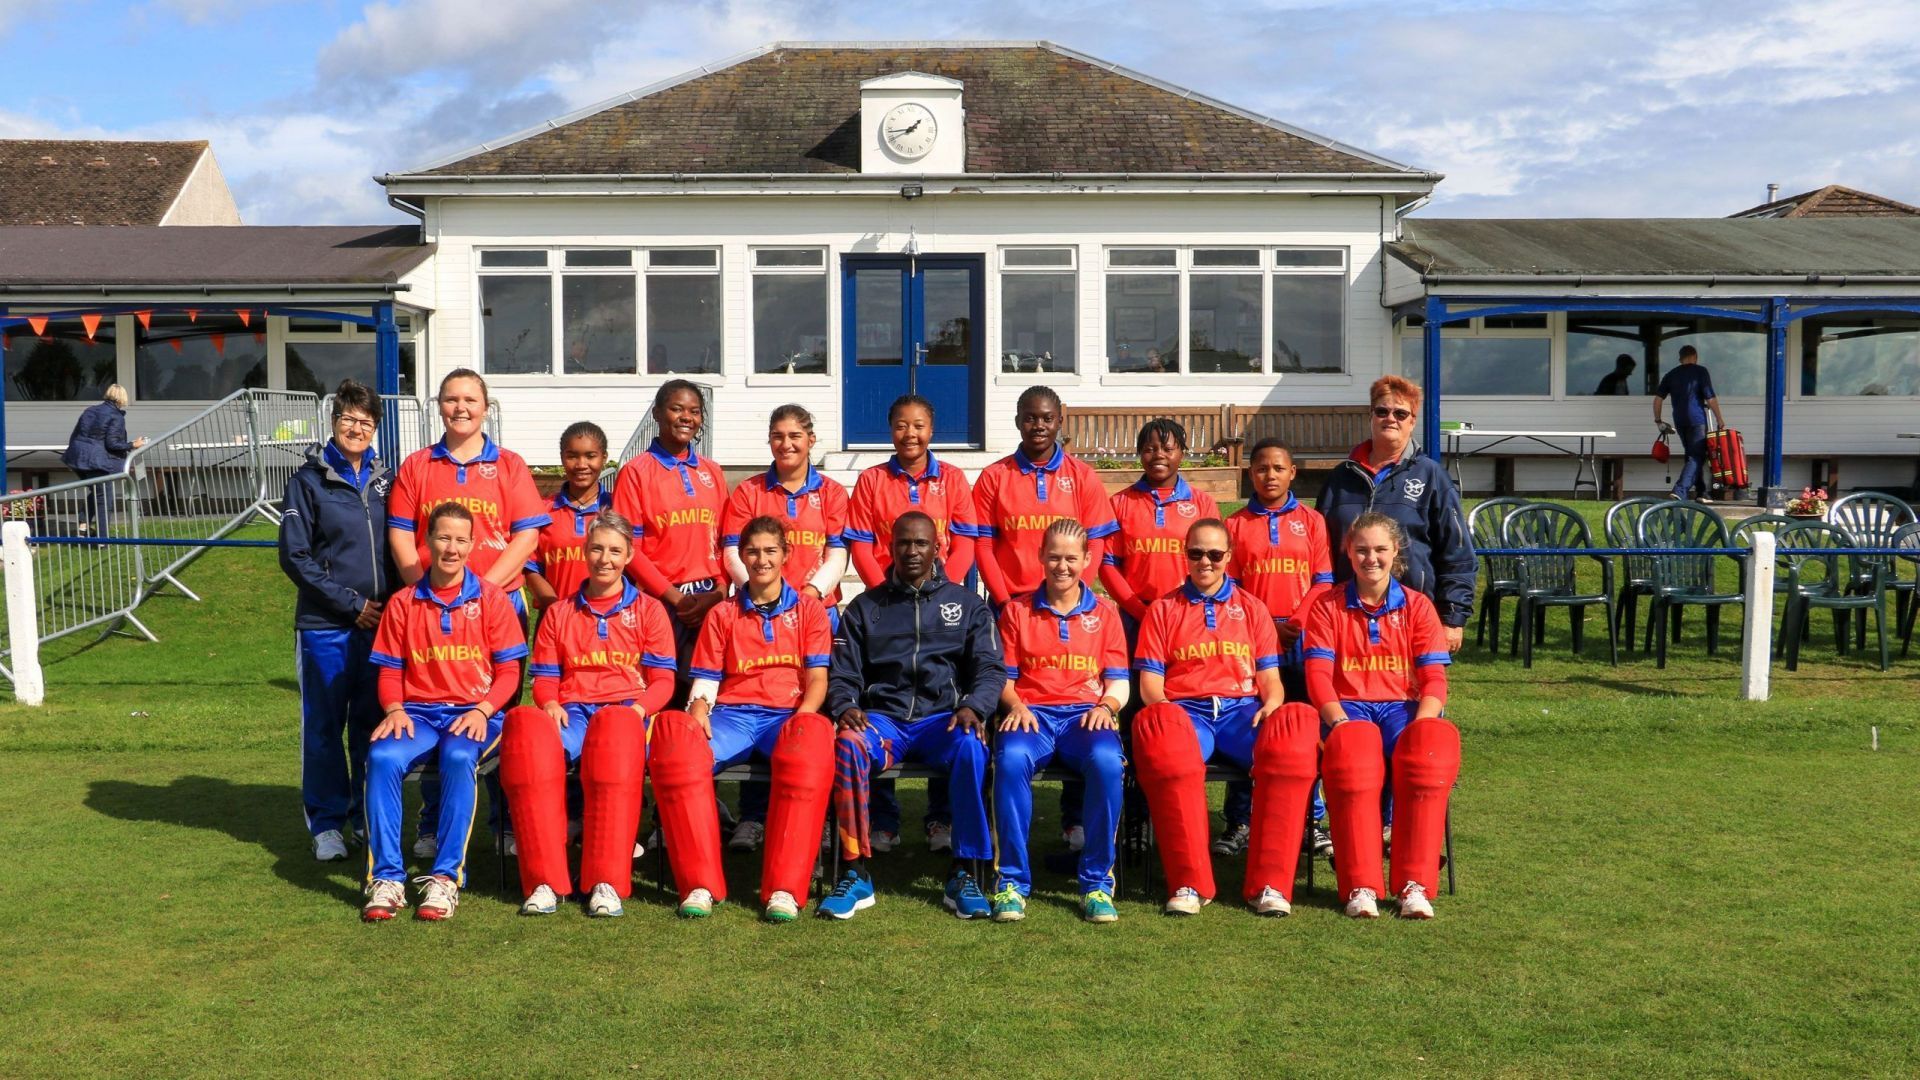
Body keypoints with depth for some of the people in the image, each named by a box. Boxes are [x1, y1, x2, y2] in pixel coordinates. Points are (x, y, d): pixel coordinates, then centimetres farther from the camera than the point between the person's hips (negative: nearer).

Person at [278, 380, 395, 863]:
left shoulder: (384, 480, 11)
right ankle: (327, 823, 14)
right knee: (324, 725, 3)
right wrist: (351, 603, -9)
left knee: (372, 722, 9)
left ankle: (369, 817, 21)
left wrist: (391, 602, 1)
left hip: (379, 623, 3)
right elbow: (295, 556, -5)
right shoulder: (308, 480, -1)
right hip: (325, 625, -3)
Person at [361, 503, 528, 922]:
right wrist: (394, 709, -8)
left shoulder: (491, 600, 4)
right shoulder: (403, 603, 10)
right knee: (383, 758, -29)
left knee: (458, 758, -35)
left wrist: (482, 710, -13)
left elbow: (508, 671, 3)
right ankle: (386, 878, -22)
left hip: (474, 713, -2)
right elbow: (390, 670, 12)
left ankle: (446, 877, -28)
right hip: (418, 713, 2)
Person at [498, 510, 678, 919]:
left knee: (617, 730, -41)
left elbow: (662, 680, 9)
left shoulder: (648, 610, 16)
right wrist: (549, 703, -4)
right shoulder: (558, 612, 23)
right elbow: (545, 678, 19)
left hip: (624, 712, -2)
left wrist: (638, 708, -12)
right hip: (570, 712, 2)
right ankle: (544, 880, -34)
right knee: (525, 726, -35)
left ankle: (607, 882, -40)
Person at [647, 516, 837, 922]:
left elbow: (817, 678, 6)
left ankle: (784, 888, -38)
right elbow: (706, 681, 14)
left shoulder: (809, 609, 16)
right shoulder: (722, 615, 21)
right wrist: (698, 710, -9)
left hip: (788, 715, -2)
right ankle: (700, 883, -31)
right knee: (672, 733, -32)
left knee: (813, 737, -39)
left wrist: (802, 716, -14)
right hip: (732, 716, 2)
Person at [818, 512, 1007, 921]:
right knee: (848, 743, -34)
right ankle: (855, 875, -29)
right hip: (882, 717, 1)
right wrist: (846, 707, -11)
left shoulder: (967, 605, 15)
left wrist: (972, 707, -15)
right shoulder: (865, 607, 17)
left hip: (942, 718, 0)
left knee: (972, 746, -36)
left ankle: (962, 875, -26)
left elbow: (991, 668, 5)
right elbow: (843, 674, 12)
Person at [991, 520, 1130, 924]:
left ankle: (1097, 881, -21)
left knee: (1107, 761, -36)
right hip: (1032, 713, 0)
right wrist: (1016, 706, -9)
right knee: (1012, 758, -37)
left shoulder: (1105, 613, 17)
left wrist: (1106, 706, -9)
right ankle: (1012, 880, -25)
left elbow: (1118, 681, 13)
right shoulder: (1017, 611, 16)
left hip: (1085, 714, 0)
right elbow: (1005, 677, 13)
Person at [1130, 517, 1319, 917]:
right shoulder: (1163, 610, 17)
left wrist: (1271, 703, -9)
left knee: (1297, 724, -33)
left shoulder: (1252, 608, 20)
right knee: (1155, 725, -39)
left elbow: (1269, 677, 14)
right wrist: (1164, 709, -13)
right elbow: (1150, 683, 9)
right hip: (1184, 711, -1)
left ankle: (1270, 883, -30)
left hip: (1242, 710, 1)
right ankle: (1189, 883, -33)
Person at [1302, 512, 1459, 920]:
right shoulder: (1328, 606, 10)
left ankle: (1416, 884, -29)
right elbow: (1318, 675, 0)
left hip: (1403, 707, 1)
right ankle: (1360, 886, -35)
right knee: (1352, 749, -38)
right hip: (1348, 708, -1)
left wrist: (1419, 726, -16)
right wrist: (1340, 722, -18)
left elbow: (1434, 680, 4)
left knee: (1430, 748, -35)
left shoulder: (1417, 606, 12)